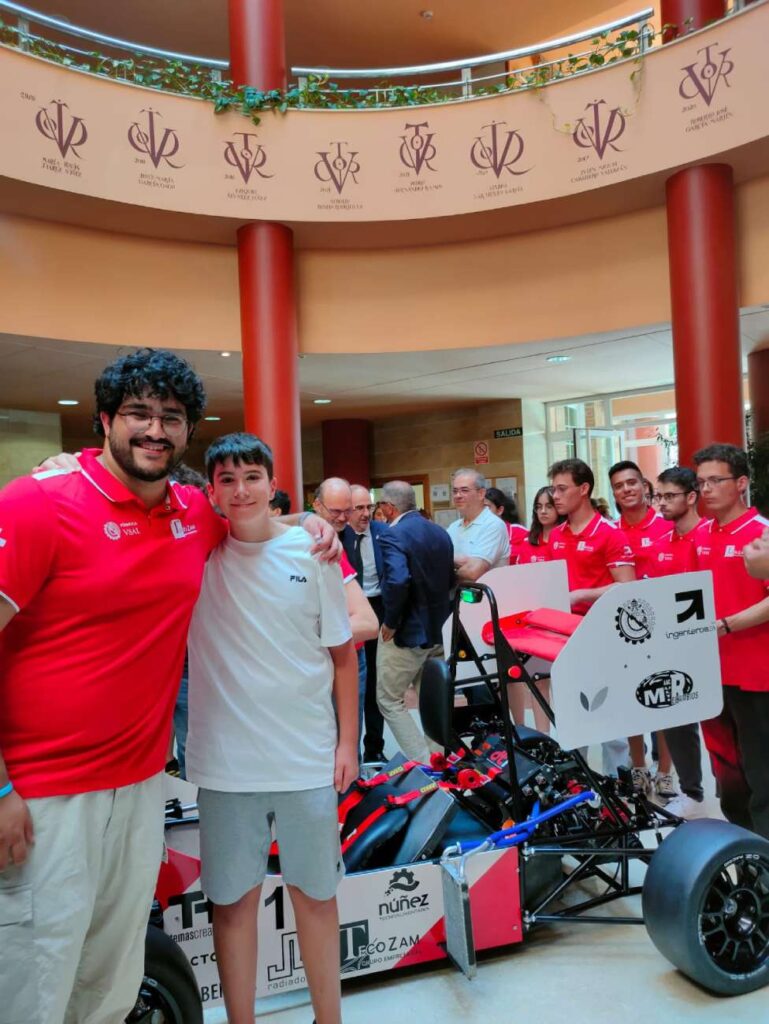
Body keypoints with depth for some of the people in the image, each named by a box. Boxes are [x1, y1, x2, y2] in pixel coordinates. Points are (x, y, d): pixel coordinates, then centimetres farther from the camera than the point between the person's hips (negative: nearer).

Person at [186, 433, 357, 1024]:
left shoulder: (311, 552, -3)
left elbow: (342, 654, 2)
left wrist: (348, 741, 1)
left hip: (308, 757, 0)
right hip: (225, 760, 0)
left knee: (316, 894, 15)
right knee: (234, 899, 12)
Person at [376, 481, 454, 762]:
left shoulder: (393, 535, -18)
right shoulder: (441, 532, 6)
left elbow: (397, 582, -32)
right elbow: (450, 579, 11)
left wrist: (390, 622, -20)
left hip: (406, 632, -7)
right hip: (437, 630, 8)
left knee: (390, 701, 7)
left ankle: (423, 764, 3)